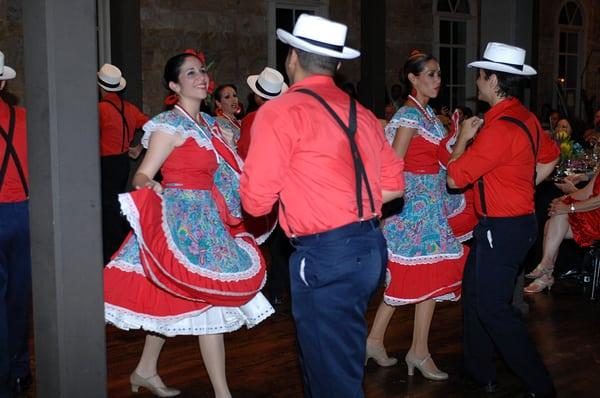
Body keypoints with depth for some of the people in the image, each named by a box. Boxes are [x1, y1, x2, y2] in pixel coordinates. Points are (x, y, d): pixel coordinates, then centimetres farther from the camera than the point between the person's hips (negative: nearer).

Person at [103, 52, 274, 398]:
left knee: (173, 299, 16)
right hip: (185, 221, -8)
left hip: (206, 219, 8)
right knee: (212, 302, -8)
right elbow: (142, 177, -15)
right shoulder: (170, 125, -11)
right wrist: (151, 188, -36)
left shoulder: (209, 124, 12)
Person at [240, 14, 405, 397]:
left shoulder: (280, 111, -9)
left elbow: (257, 201, -10)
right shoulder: (362, 113, 12)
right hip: (370, 246, 8)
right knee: (337, 358, 23)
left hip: (326, 255, -8)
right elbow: (393, 184, 15)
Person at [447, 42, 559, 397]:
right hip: (519, 218, 10)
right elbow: (550, 158, 23)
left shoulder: (499, 128, -25)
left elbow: (454, 178, -19)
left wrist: (463, 137, -5)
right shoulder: (525, 117, 5)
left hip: (502, 228, -10)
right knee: (474, 292, 19)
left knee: (492, 308, -2)